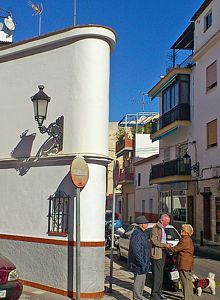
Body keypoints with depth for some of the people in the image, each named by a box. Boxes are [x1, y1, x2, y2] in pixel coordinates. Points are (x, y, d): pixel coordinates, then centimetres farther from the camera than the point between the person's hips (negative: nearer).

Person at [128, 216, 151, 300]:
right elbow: (136, 251, -25)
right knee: (138, 283, -2)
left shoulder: (143, 233, 13)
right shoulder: (137, 234, -20)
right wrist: (142, 263, -24)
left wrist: (147, 261, 20)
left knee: (142, 282, 18)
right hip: (139, 264, -10)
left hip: (143, 263, 10)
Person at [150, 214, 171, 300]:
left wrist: (167, 245, 11)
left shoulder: (162, 228, 17)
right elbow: (154, 241, -20)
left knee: (160, 274, 13)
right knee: (157, 274, -7)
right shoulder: (156, 228, -13)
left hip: (162, 253, 9)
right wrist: (165, 245, -19)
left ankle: (158, 291, 22)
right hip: (157, 254, -9)